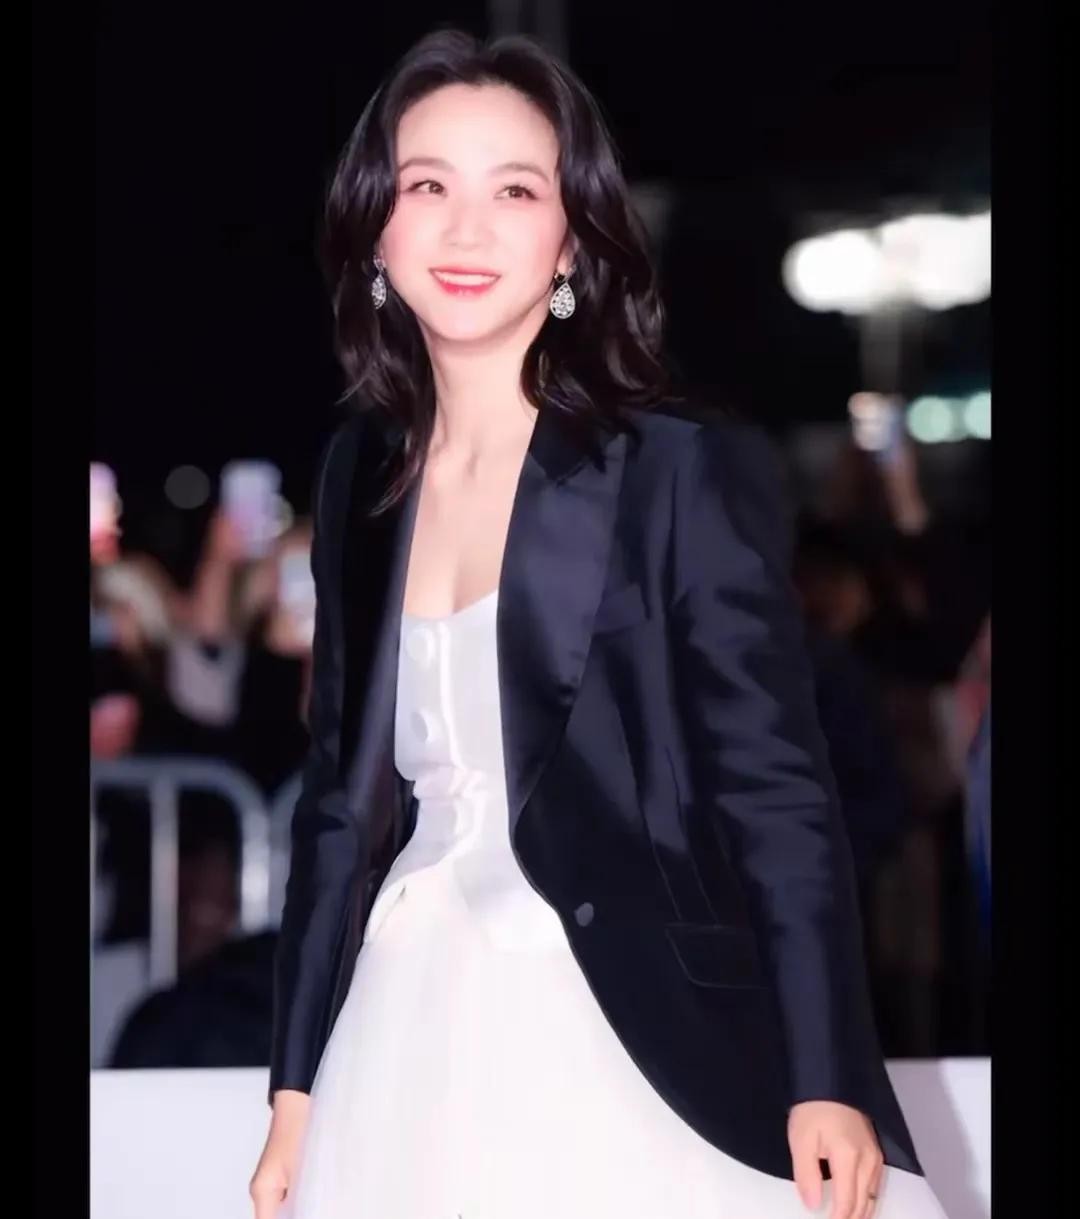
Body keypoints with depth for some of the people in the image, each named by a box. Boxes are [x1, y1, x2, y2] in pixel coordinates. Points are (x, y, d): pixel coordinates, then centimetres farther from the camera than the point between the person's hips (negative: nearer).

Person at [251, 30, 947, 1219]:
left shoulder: (686, 470, -8)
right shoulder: (362, 472, 8)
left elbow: (775, 786, -10)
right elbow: (343, 787, 12)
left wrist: (825, 1084, -17)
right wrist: (297, 1085, 10)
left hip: (620, 1052, -4)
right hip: (407, 1050, 5)